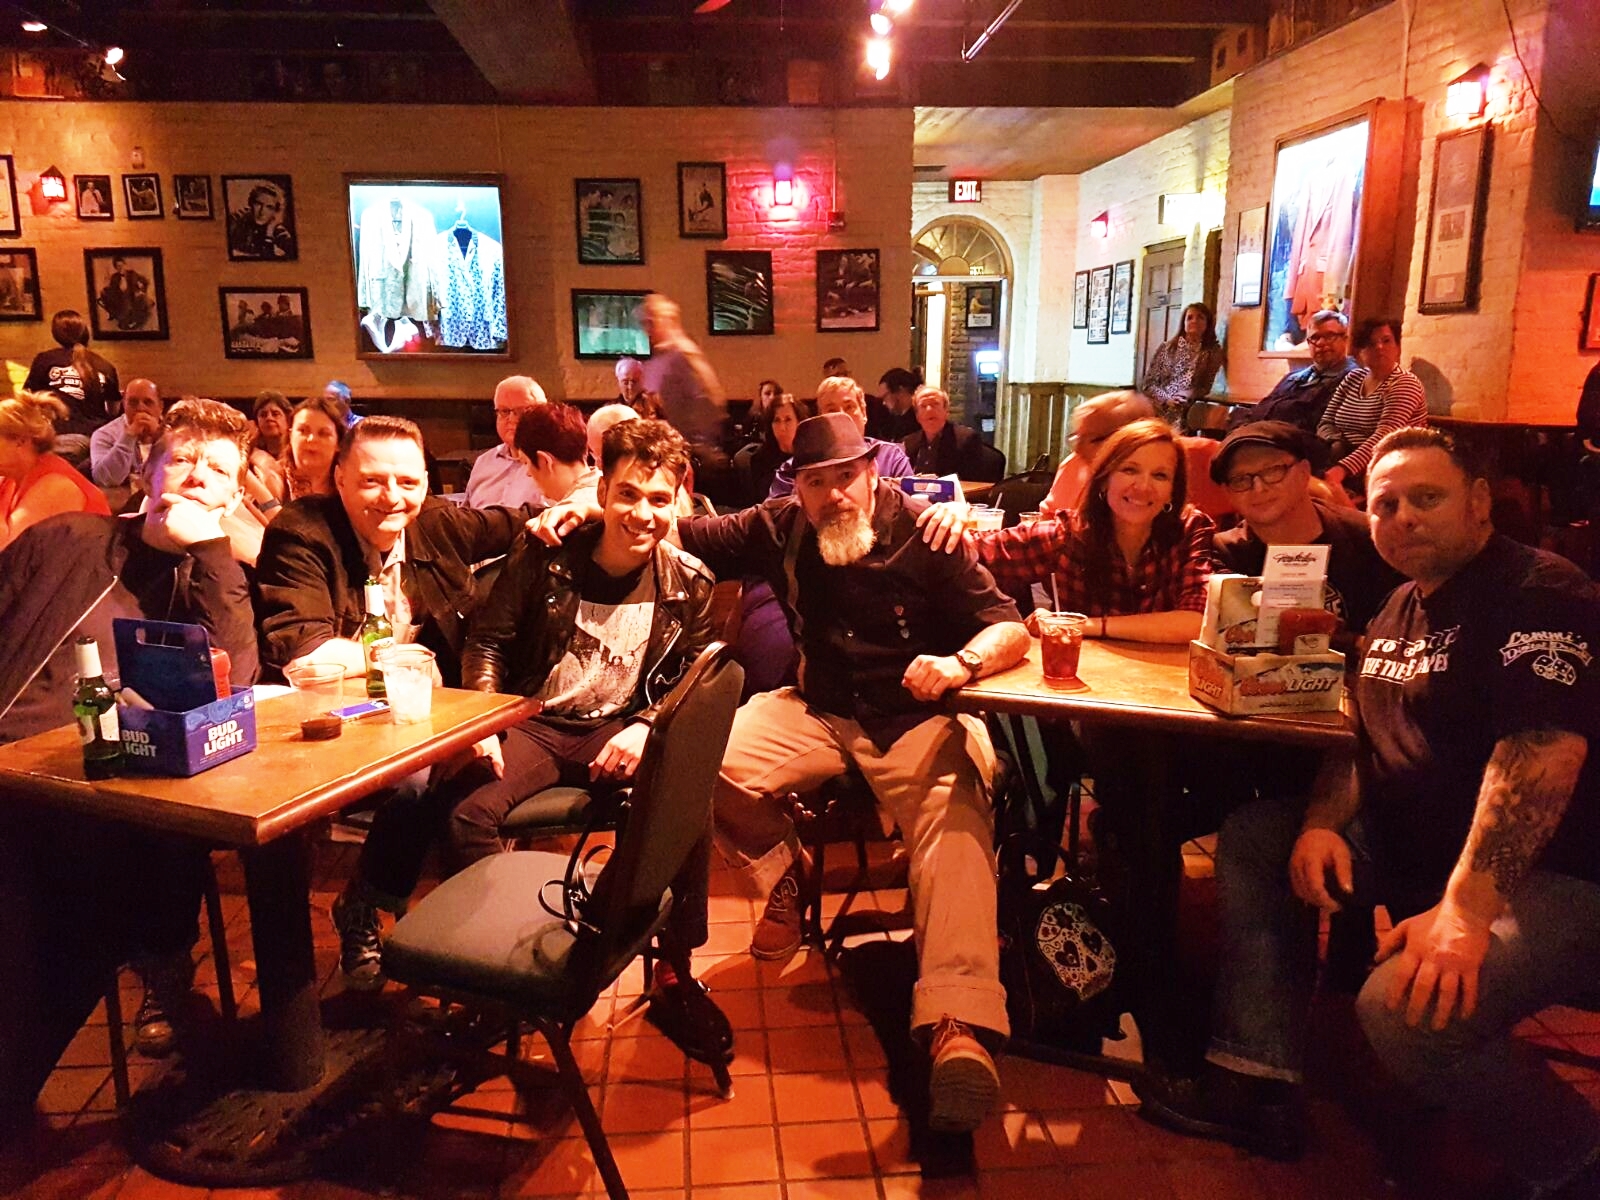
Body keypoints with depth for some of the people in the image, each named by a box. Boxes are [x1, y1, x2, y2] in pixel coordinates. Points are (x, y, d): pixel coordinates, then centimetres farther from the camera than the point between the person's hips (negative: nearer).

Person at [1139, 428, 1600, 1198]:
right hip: (1416, 846, 9)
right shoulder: (1400, 608, 13)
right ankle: (1257, 1087, 0)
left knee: (1407, 1008, -32)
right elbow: (1363, 737, 15)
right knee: (1254, 836, -1)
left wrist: (1465, 910, -35)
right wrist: (1323, 822, -6)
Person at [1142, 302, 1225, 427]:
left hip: (1187, 415, -1)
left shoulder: (1213, 352, 8)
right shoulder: (1165, 348, 10)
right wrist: (1167, 399, -10)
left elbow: (1208, 387, 6)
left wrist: (1192, 393, -12)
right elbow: (1148, 384, 6)